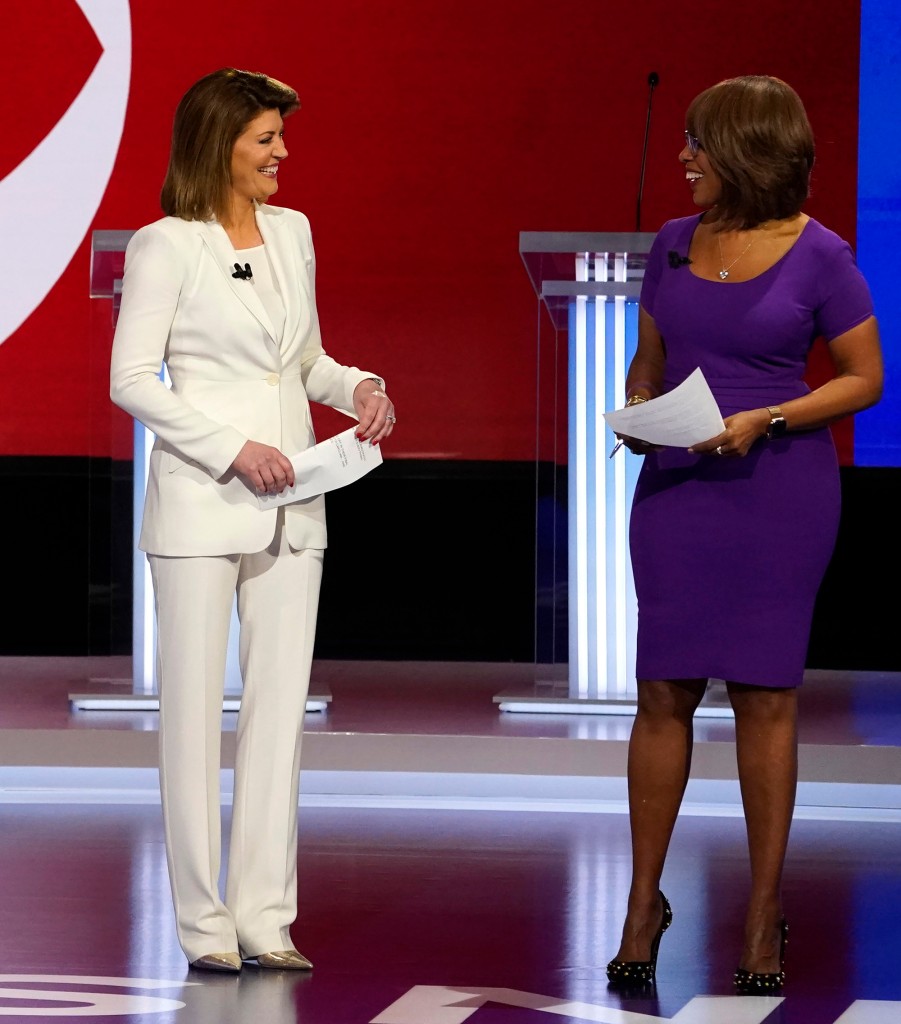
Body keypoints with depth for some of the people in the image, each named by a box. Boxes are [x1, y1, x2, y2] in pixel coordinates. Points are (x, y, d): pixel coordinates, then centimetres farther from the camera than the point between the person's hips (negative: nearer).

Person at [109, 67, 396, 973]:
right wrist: (233, 449, -17)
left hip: (290, 505, 6)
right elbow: (131, 378, -10)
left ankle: (266, 916, 10)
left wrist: (358, 387, 0)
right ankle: (204, 922, 4)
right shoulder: (165, 246, -7)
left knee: (281, 705, 5)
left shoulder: (293, 233, 11)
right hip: (199, 503, -6)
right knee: (194, 711, -1)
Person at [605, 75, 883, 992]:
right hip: (676, 485, 4)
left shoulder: (818, 255, -7)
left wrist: (764, 420, -15)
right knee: (663, 693, 2)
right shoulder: (673, 245, 7)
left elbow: (865, 378, -3)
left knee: (764, 696, 1)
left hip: (779, 484, -4)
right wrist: (638, 417, -4)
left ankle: (764, 914, 9)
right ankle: (644, 902, 12)